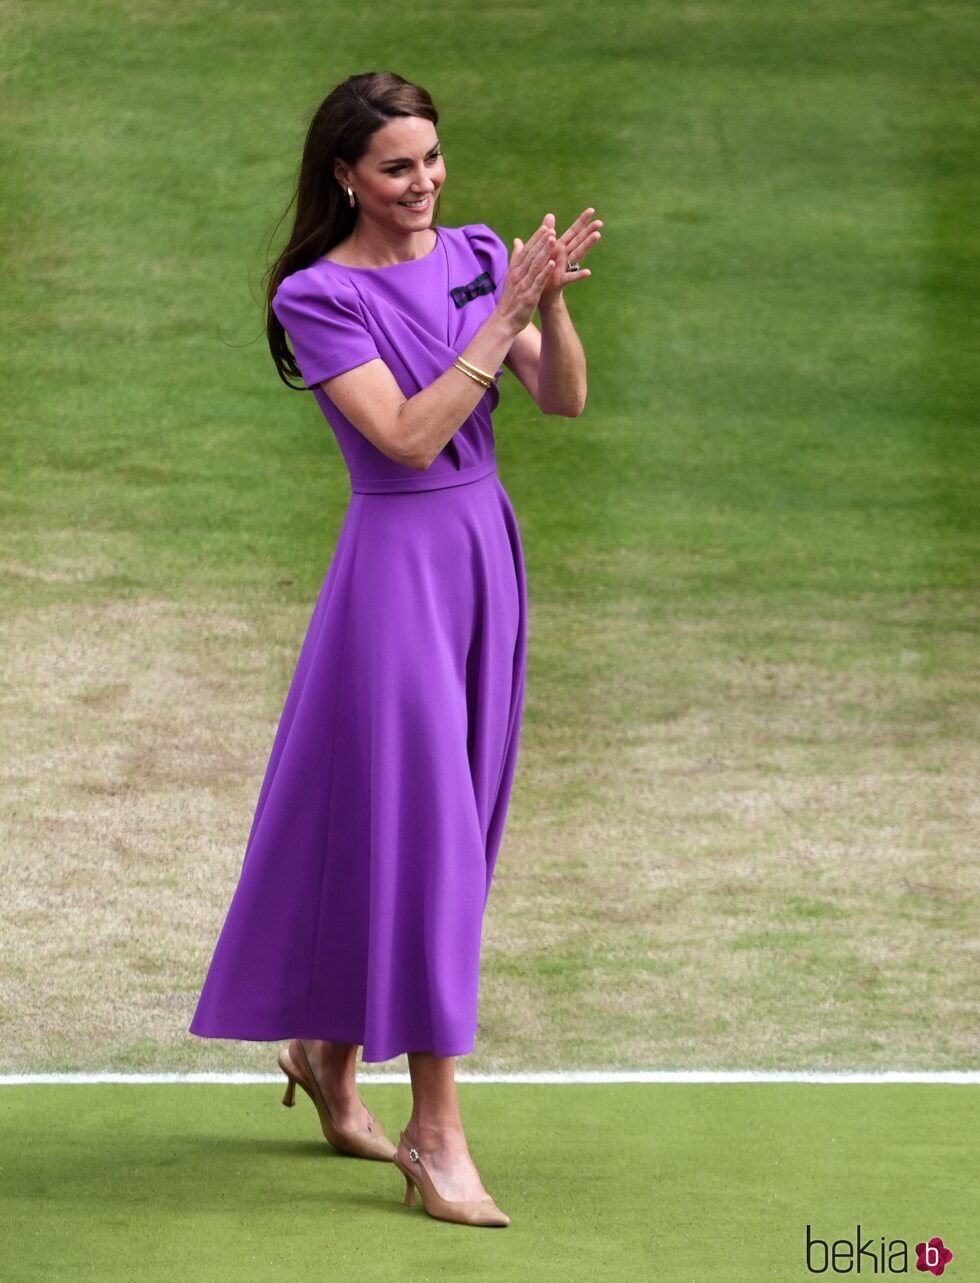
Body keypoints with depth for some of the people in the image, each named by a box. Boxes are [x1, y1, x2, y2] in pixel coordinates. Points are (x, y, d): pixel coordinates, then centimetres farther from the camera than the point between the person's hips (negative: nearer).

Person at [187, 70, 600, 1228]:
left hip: (485, 547, 6)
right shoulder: (318, 296, -10)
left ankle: (327, 1050, 33)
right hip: (398, 558, -6)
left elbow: (564, 398, -2)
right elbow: (410, 437, -19)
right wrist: (503, 316, -20)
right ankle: (435, 1136, -5)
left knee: (443, 822, 13)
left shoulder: (478, 256, 6)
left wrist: (551, 300, -19)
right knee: (419, 826, -8)